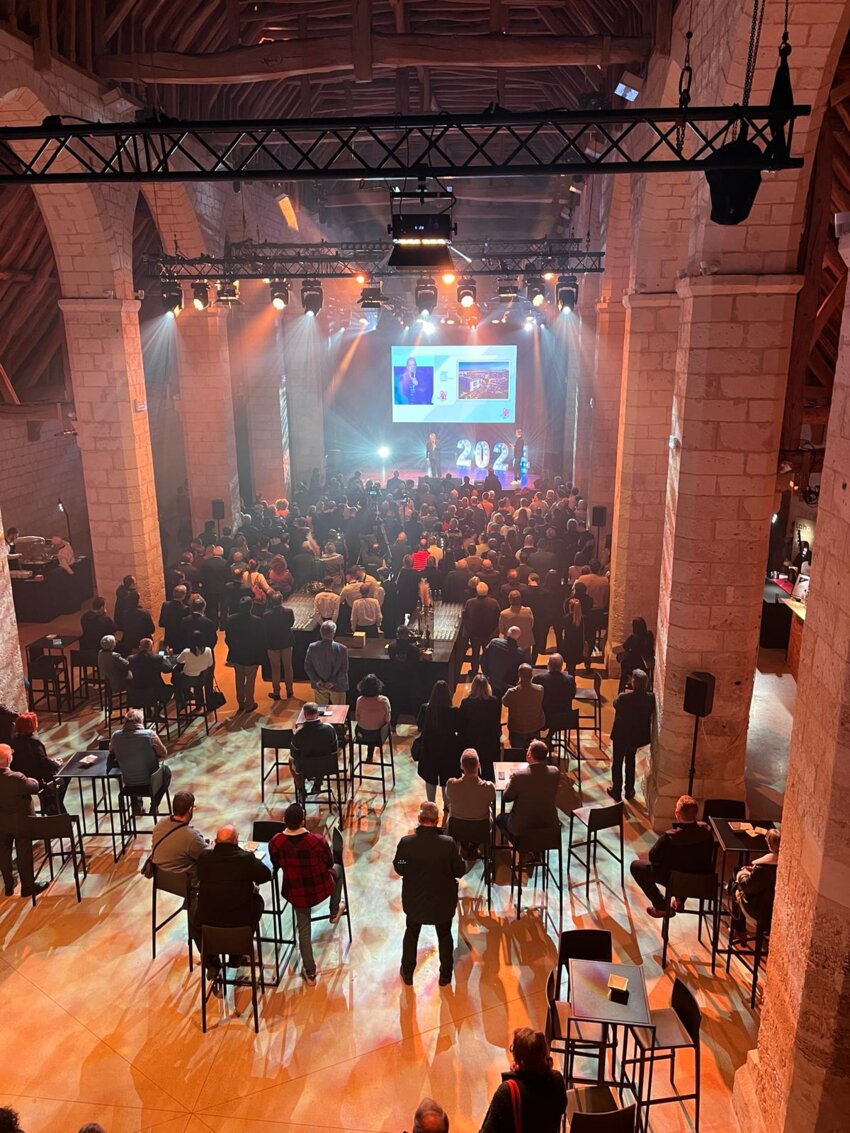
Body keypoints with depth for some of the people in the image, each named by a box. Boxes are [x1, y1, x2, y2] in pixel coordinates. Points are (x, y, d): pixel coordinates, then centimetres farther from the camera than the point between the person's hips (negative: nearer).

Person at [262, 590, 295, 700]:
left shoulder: (267, 615, -26)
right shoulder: (289, 611, -20)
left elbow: (265, 631, -13)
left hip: (272, 643, -2)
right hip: (287, 641, 3)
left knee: (275, 669, 14)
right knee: (288, 666, 19)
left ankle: (276, 693, 27)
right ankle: (289, 691, 32)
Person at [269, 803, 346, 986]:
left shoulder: (275, 843, -23)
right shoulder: (317, 841, -30)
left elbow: (276, 863, -1)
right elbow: (329, 863, -11)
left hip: (296, 893, 2)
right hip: (320, 888, -2)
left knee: (304, 929, 24)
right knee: (337, 869, 31)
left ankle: (310, 973, 35)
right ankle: (335, 913, 49)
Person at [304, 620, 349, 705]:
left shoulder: (312, 647, -13)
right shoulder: (342, 649, -20)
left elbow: (307, 667, -7)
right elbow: (344, 669, -16)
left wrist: (317, 681, -6)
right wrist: (333, 682, -11)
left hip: (319, 685, 2)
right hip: (337, 686, -2)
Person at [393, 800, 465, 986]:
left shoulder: (406, 842, -25)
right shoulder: (449, 843, -26)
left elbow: (399, 869, -9)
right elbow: (459, 872, -13)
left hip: (414, 900, 1)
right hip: (443, 901, 0)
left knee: (411, 933, 27)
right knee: (444, 936, 25)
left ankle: (407, 973, 43)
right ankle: (445, 975, 42)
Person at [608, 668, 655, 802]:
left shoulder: (623, 697, -29)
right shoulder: (651, 698, -18)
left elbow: (615, 704, -7)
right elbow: (651, 714, 1)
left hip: (621, 735, -4)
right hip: (638, 735, 4)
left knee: (617, 763, 16)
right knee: (630, 761, 25)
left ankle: (617, 792, 27)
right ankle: (629, 791, 35)